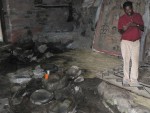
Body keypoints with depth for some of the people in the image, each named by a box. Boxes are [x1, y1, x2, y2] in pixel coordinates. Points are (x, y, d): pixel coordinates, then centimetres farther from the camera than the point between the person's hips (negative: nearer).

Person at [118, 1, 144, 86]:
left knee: (135, 61, -1)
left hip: (136, 42, 2)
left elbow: (143, 28, 3)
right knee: (126, 61, 0)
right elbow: (120, 31, -1)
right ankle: (126, 78, 9)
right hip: (125, 42, -1)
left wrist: (136, 25, -18)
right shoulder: (122, 18, -1)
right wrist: (124, 29, -24)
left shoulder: (138, 16, 4)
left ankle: (134, 79, 4)